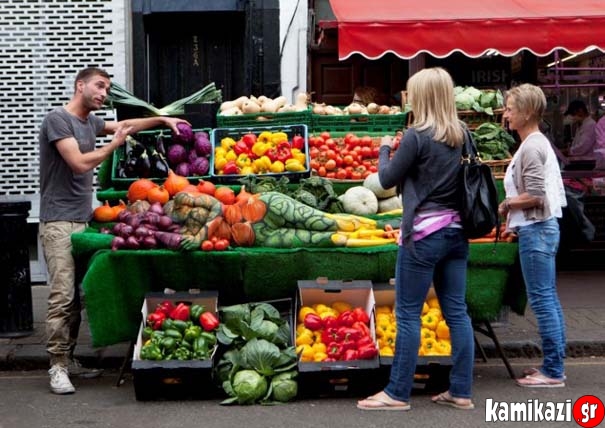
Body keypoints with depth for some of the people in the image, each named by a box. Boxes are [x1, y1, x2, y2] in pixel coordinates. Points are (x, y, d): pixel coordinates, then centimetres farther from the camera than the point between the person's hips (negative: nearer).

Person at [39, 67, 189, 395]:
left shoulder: (90, 121, 15)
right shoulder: (58, 119, -9)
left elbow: (122, 124, 34)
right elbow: (80, 163, -17)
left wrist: (162, 119, 28)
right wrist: (115, 144, -4)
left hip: (83, 219, 8)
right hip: (59, 222, -8)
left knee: (78, 296, 7)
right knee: (62, 296, -11)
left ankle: (68, 358, 14)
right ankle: (57, 366, -6)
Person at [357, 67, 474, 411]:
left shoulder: (418, 135, -13)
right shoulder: (463, 134, 7)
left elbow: (388, 179, -5)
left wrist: (385, 149, 13)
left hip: (425, 232, -7)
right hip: (456, 230, 7)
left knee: (408, 314, 0)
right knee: (457, 312, 9)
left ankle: (397, 394, 5)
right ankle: (461, 392, 13)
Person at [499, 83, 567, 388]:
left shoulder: (531, 148, -16)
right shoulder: (540, 143, 15)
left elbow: (535, 196, -21)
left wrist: (506, 205, -6)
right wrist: (511, 207, 8)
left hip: (535, 230, -10)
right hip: (543, 227, 10)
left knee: (541, 300, -6)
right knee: (549, 298, 13)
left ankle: (552, 372, -1)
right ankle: (554, 365, 20)